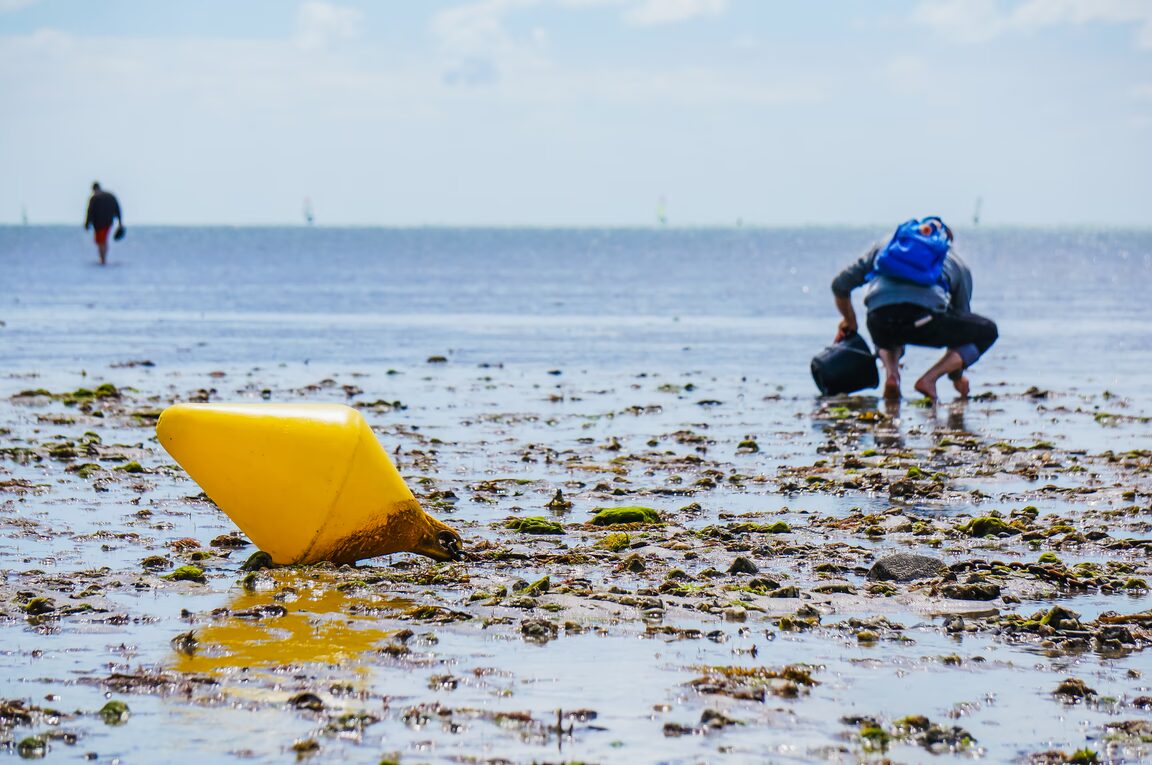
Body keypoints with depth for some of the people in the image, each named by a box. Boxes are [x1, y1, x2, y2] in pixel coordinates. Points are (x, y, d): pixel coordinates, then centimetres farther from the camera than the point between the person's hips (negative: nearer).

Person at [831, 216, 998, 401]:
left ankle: (891, 374, 7)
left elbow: (840, 284, 30)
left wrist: (849, 322, 49)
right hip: (923, 318, -3)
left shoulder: (885, 245, 33)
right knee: (987, 331, 20)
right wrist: (957, 375, 48)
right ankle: (929, 378, 4)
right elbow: (961, 317, 37)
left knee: (889, 339, 42)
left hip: (880, 319, 3)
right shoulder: (957, 263, 30)